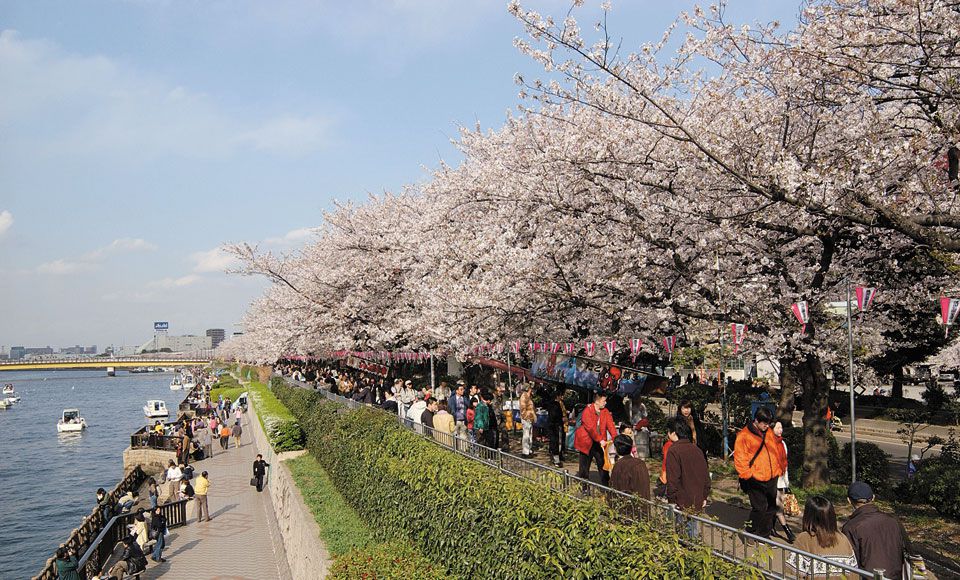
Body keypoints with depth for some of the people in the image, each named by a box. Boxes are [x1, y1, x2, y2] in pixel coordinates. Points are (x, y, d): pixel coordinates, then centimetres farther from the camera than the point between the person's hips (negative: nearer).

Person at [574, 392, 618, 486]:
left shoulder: (605, 412, 3)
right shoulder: (587, 411, -15)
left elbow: (610, 425, -6)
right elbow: (591, 428, -23)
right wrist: (600, 440, -29)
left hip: (600, 443, 5)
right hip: (587, 443, -5)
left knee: (603, 466, 3)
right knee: (584, 468, 3)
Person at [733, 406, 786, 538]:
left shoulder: (770, 433, 10)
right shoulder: (744, 435, -9)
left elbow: (778, 451, 20)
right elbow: (739, 458, -10)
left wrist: (780, 468, 13)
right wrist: (748, 474, -14)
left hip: (771, 478, 6)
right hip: (755, 480, -6)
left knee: (771, 507, 11)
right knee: (759, 508, -6)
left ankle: (765, 535, 24)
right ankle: (751, 534, 10)